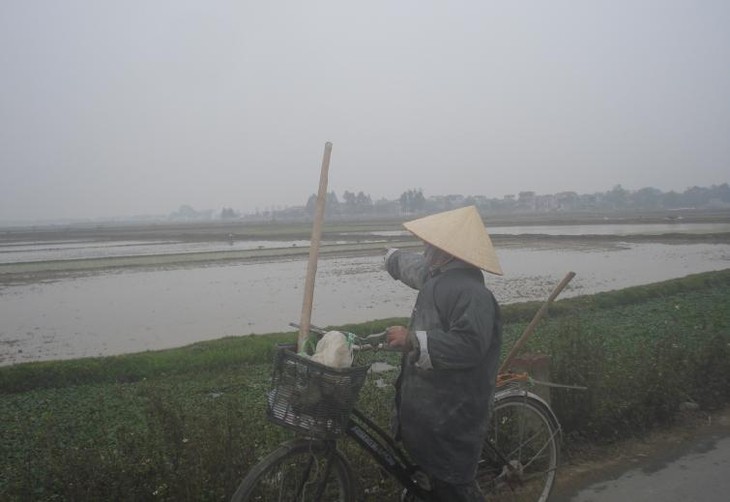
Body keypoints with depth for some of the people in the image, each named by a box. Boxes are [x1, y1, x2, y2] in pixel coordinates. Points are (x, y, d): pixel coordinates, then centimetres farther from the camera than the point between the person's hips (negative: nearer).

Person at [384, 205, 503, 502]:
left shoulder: (471, 292, -24)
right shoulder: (439, 276, 8)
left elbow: (469, 346, -33)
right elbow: (415, 267, 31)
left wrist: (413, 340, -33)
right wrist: (394, 257, 51)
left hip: (452, 416, -10)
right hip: (431, 407, 10)